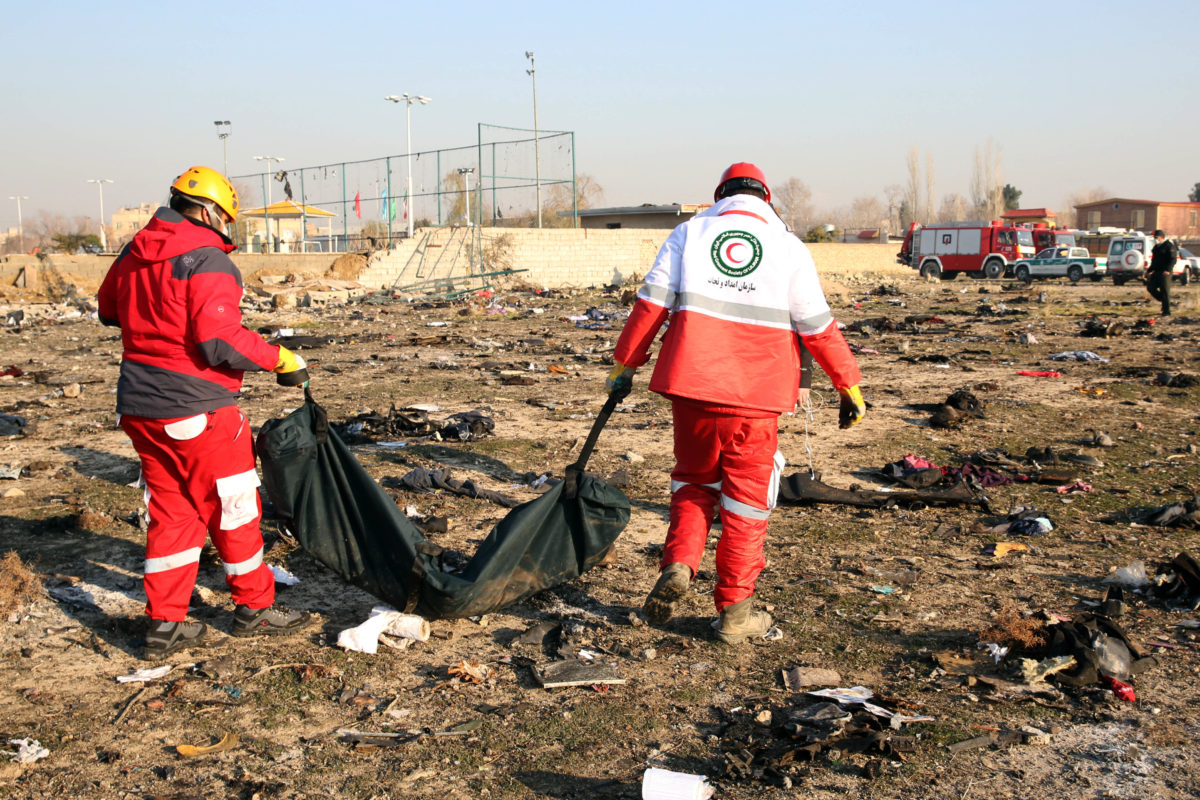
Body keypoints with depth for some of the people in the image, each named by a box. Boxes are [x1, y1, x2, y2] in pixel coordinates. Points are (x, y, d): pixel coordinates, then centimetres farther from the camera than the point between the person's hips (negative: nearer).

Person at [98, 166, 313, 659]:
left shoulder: (133, 254, 9)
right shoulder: (207, 259, -16)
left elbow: (108, 310, 25)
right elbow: (221, 343, -23)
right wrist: (282, 359, -12)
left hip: (139, 408, 8)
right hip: (197, 411, -7)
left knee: (171, 512, 15)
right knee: (233, 508, 8)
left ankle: (165, 622, 17)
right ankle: (254, 608, 22)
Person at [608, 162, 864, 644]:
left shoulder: (689, 233, 8)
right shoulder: (789, 248, 7)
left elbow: (651, 303, 2)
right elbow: (818, 328, 6)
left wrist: (625, 364, 8)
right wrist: (849, 385, 15)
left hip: (691, 383, 1)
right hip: (755, 394, -1)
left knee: (694, 480, 21)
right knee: (747, 498, 9)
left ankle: (678, 565, 0)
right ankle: (734, 610, 14)